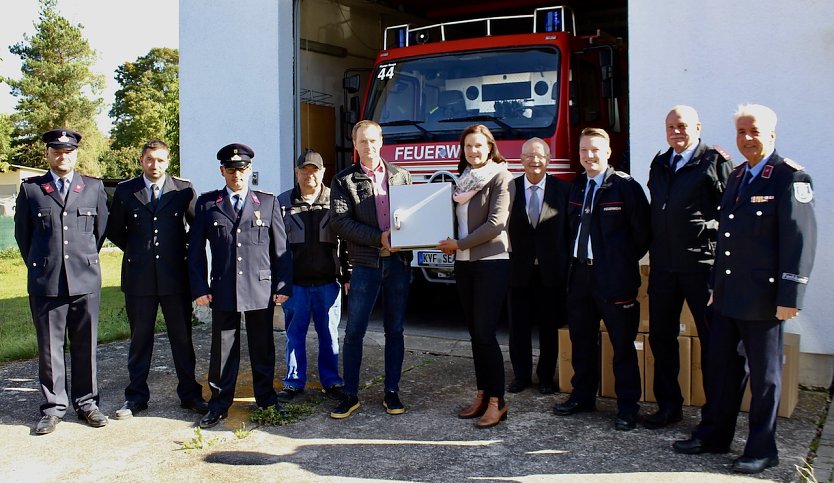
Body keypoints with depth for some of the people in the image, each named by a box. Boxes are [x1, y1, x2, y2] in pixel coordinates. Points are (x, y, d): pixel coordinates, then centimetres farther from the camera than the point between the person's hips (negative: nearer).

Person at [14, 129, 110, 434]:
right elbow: (22, 234, 11)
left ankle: (86, 403, 19)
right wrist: (40, 267, 13)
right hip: (45, 283, 0)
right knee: (49, 347, 6)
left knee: (85, 346, 7)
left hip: (86, 280, 1)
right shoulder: (30, 189, 5)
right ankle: (53, 407, 16)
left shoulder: (94, 187, 7)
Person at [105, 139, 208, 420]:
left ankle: (189, 394, 18)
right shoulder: (124, 191, 4)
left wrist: (186, 250, 6)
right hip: (138, 276, 1)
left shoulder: (184, 189, 2)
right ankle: (136, 396, 20)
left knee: (182, 337, 6)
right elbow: (114, 231, 14)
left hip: (175, 275, -1)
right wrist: (136, 251, 11)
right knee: (139, 338, 9)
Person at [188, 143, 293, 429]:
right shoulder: (207, 203, 6)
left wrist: (283, 285, -1)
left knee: (263, 348, 10)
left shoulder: (268, 202, 7)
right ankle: (219, 405, 19)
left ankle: (266, 399, 25)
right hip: (223, 290, 0)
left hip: (261, 288, 0)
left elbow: (281, 248, 6)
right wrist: (199, 287, -1)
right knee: (223, 349, 7)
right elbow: (196, 250, 6)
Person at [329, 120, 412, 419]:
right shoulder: (344, 180, 3)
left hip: (399, 262, 2)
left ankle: (392, 392, 19)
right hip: (365, 263, -2)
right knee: (354, 332, -1)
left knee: (395, 330, 9)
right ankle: (350, 395, 11)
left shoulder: (401, 175, 12)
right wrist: (379, 237, -14)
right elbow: (340, 222, -7)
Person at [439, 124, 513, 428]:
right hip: (464, 264, 7)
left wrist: (460, 244, -11)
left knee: (485, 333, -9)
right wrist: (449, 244, 0)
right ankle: (482, 395, 17)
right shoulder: (463, 179, 15)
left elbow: (495, 223, -14)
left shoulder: (500, 177, -6)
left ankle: (497, 402, -2)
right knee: (475, 333, 9)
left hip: (491, 261, -7)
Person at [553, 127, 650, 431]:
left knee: (623, 344, 2)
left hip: (614, 279, -6)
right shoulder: (576, 186, 11)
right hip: (580, 273, 7)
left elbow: (643, 230, -8)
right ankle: (583, 396, 30)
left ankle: (628, 406, 12)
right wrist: (576, 256, 13)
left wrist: (625, 260, -2)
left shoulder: (625, 185, -8)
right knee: (582, 340, 16)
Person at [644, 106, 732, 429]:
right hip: (663, 265, 6)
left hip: (702, 264, -6)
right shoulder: (659, 165, 14)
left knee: (711, 338, 4)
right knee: (661, 336, 11)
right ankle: (668, 405, 25)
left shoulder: (715, 161, -5)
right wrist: (654, 250, 13)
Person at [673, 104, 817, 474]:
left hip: (763, 299, -7)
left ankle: (762, 450, 19)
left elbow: (800, 241, -16)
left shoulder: (791, 178, -11)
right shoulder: (737, 176, 13)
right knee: (723, 367, 16)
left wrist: (789, 298, -19)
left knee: (764, 375, 6)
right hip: (728, 297, 7)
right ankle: (714, 435, 29)